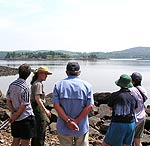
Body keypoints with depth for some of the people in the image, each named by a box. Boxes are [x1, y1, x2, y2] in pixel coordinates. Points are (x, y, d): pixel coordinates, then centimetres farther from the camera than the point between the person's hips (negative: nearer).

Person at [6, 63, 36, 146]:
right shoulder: (25, 88, -20)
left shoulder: (12, 85, 1)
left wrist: (14, 113, -2)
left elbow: (8, 101, 3)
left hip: (15, 119, 7)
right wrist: (16, 116, -7)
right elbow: (23, 106, -18)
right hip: (26, 118, -7)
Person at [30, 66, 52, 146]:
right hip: (38, 107, -10)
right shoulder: (38, 84, -16)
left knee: (36, 130, 19)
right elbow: (37, 98, -24)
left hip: (34, 107, 10)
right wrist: (45, 110, -25)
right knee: (41, 131, -4)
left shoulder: (34, 83, 14)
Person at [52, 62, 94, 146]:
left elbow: (56, 105, -10)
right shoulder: (87, 85, -2)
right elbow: (89, 106, -11)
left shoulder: (59, 85, -1)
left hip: (64, 127, 1)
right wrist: (76, 121, -12)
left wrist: (68, 121, -12)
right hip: (82, 128, 0)